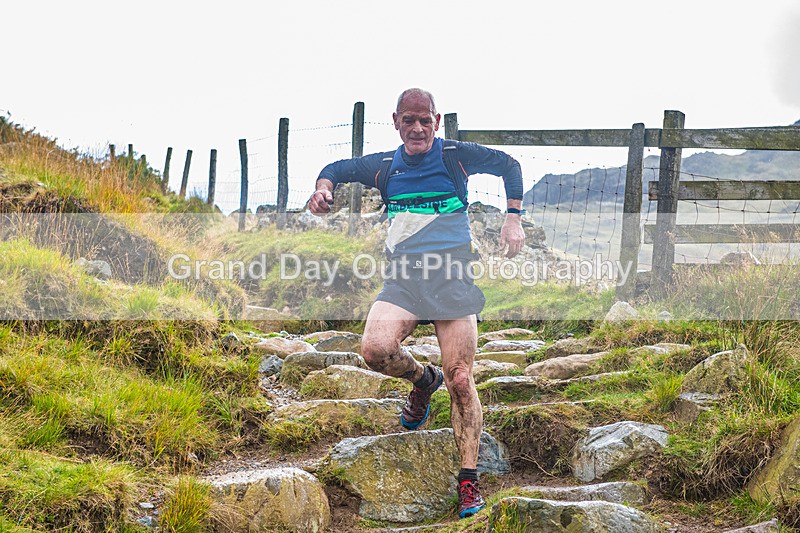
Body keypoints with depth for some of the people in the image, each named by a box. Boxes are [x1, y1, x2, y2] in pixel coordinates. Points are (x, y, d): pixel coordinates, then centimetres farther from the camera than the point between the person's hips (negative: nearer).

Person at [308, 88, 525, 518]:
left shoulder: (457, 156, 5)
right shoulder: (384, 166, 12)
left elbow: (509, 165, 17)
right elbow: (337, 168, 27)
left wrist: (513, 219, 8)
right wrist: (324, 188, 5)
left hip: (453, 276, -2)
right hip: (404, 277, 2)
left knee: (460, 379, -7)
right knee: (375, 348, -26)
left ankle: (468, 479, 5)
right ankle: (422, 380, 9)